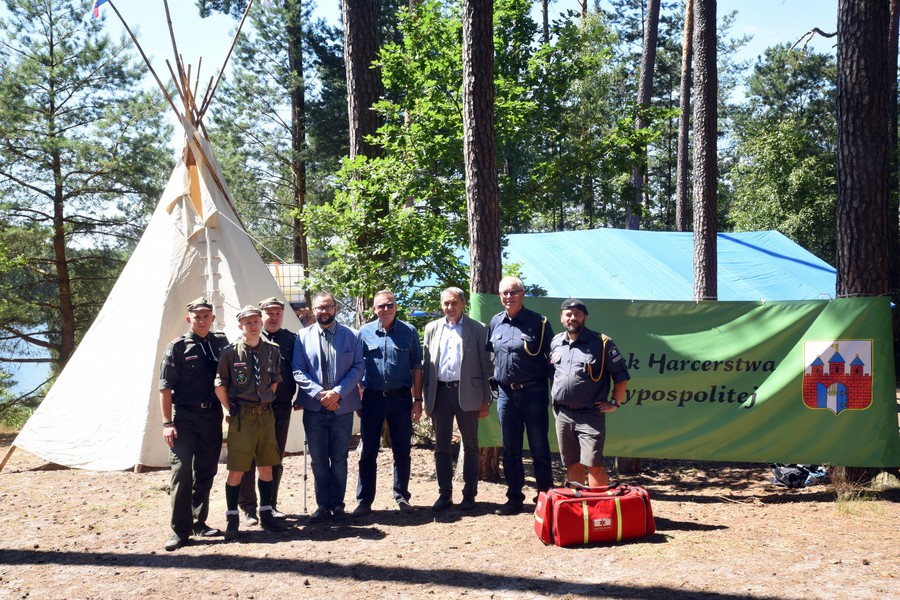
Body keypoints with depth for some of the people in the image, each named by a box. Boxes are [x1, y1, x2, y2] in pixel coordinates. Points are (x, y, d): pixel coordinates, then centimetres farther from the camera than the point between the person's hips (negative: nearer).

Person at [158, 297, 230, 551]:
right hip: (185, 417, -4)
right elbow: (165, 387, -6)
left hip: (212, 416, 4)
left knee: (206, 472, 11)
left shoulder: (221, 343, 6)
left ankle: (198, 521, 24)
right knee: (181, 471, -8)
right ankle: (180, 530, 0)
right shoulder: (178, 347, -5)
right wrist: (167, 422, -11)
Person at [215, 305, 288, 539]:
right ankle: (232, 519, 13)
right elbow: (220, 386, -2)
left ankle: (266, 513, 23)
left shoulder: (272, 350, 4)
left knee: (266, 467, 11)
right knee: (236, 470, 2)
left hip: (266, 414, 4)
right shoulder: (230, 353, -7)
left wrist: (265, 403, 8)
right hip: (241, 417, -4)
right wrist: (232, 410, 0)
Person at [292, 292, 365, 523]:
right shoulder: (303, 337, 3)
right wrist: (319, 393, -14)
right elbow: (298, 371, -1)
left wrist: (338, 392, -15)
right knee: (318, 460, 6)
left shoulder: (351, 335, 2)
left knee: (339, 460, 8)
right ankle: (323, 505, 16)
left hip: (342, 407, 0)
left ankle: (337, 504, 18)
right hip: (314, 408, 0)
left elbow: (358, 367, -2)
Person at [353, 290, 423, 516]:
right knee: (368, 452, 5)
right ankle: (364, 500, 12)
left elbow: (416, 368, 4)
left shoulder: (409, 332, 2)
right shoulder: (365, 333, 4)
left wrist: (418, 400, -1)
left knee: (402, 451, 8)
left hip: (400, 398, 0)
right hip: (372, 398, 0)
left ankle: (402, 497, 21)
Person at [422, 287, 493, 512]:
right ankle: (444, 493, 18)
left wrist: (485, 400, -4)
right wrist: (426, 398, 4)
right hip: (440, 392, 3)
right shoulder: (432, 329, 10)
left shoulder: (476, 329, 1)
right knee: (441, 445, 8)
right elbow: (426, 364, 10)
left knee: (470, 445, 5)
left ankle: (469, 494, 15)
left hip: (467, 393, -3)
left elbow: (486, 365, 0)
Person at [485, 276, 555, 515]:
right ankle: (514, 498, 20)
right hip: (506, 393, 4)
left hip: (533, 392, -4)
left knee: (539, 448, 1)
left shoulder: (538, 322, -4)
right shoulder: (495, 323, 9)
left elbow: (552, 355, -2)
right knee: (510, 449, 10)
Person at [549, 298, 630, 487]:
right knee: (572, 465, 12)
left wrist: (614, 403, -4)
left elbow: (621, 375, -1)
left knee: (593, 464, -11)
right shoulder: (555, 343, 11)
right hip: (562, 414, 5)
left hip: (590, 415, -5)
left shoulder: (601, 343, -4)